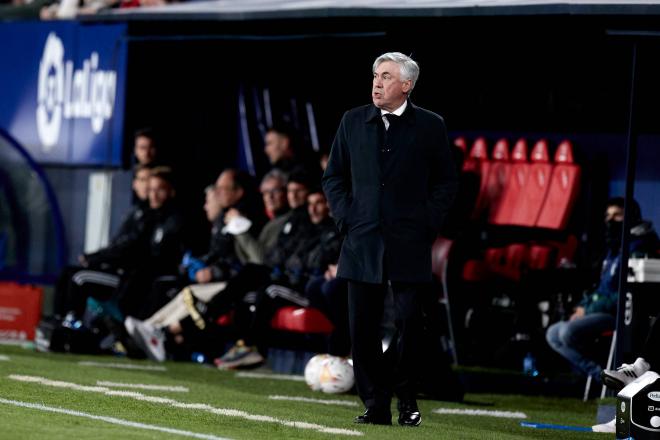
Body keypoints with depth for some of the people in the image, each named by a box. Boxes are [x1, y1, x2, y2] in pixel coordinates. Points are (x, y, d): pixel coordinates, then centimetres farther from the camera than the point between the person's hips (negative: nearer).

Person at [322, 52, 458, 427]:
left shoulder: (430, 126, 2)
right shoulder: (353, 122, 9)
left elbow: (446, 181, 7)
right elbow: (334, 176, 15)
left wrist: (428, 223, -3)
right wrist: (345, 217, 3)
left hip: (409, 243, -2)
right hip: (363, 242, 2)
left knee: (409, 323, -4)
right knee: (363, 327, 0)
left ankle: (407, 401, 12)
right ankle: (376, 405, 6)